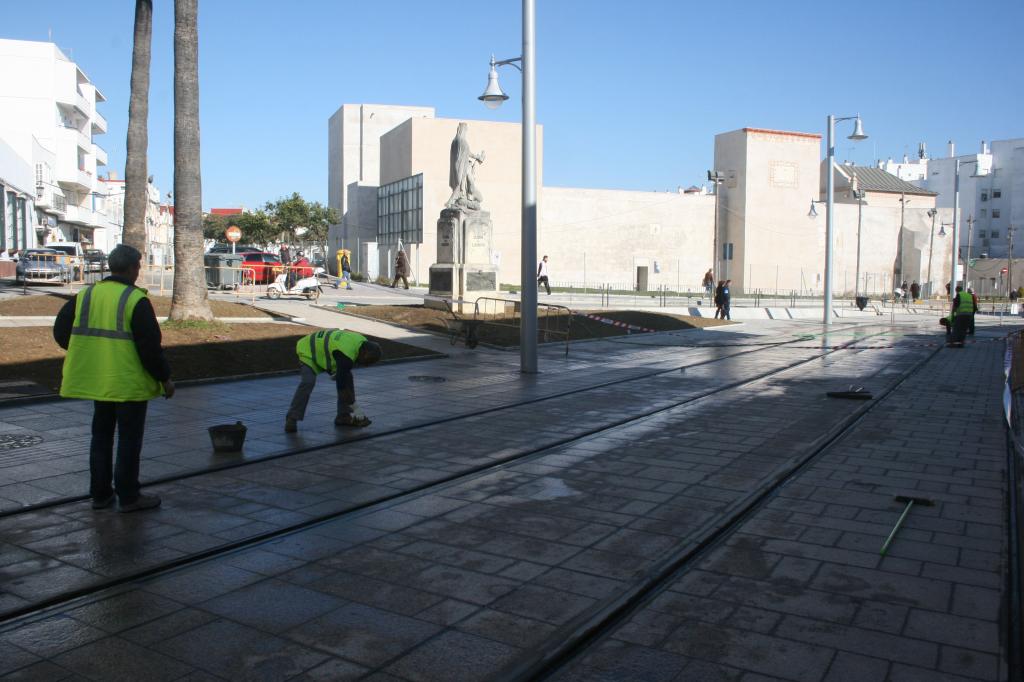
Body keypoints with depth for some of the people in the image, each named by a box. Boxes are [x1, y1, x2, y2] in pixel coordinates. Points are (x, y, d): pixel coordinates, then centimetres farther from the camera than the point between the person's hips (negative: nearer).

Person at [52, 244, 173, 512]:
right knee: (129, 439, 3)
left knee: (101, 436, 17)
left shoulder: (85, 295, 6)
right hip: (129, 382, -6)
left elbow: (60, 331, 9)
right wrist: (165, 378, -6)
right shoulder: (136, 300, -14)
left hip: (96, 380, 6)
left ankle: (100, 493, 23)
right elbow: (150, 346, -17)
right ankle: (128, 496, 9)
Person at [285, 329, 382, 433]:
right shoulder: (346, 354, -38)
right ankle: (291, 420, -22)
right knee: (307, 382, -29)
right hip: (308, 351, -9)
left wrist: (337, 372, 6)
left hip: (323, 349, 9)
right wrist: (354, 407, -26)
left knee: (347, 378, -2)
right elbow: (341, 384, -33)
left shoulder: (362, 342, -11)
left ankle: (344, 416, 4)